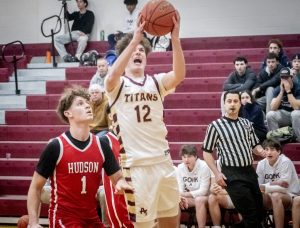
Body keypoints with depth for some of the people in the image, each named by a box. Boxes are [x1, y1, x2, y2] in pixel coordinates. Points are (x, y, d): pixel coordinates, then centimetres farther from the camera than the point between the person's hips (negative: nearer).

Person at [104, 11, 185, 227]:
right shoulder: (118, 85, 0)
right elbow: (112, 75, -24)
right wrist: (135, 39, -31)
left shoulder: (156, 82, 8)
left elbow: (179, 74, -12)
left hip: (163, 161, 4)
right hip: (135, 165, -4)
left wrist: (175, 38, -26)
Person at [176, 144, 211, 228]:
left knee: (199, 200, -37)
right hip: (189, 197, 5)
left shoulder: (204, 167, -22)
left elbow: (203, 191, -22)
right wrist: (180, 197, -29)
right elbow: (180, 189, -5)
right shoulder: (180, 167, -7)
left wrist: (184, 194, -27)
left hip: (204, 197, -5)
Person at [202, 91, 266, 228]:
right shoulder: (215, 126, -4)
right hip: (232, 175, -6)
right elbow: (207, 152, -1)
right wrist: (216, 173, -9)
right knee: (251, 215, -7)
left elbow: (255, 145, 19)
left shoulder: (246, 123, 11)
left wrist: (261, 152, -4)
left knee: (259, 212, 12)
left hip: (250, 171, 6)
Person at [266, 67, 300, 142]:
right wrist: (281, 92, -25)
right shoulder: (278, 89, -6)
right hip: (284, 114, 3)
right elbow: (273, 108, -19)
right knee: (270, 114, -24)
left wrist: (288, 91, -30)